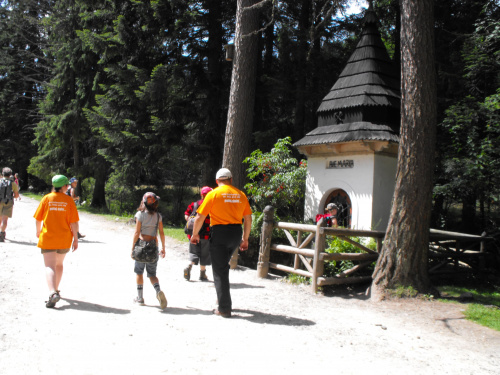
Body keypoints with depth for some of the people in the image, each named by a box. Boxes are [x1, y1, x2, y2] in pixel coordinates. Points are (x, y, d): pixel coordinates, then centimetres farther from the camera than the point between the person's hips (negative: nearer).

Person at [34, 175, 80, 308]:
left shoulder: (46, 198, -3)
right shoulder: (69, 200, -5)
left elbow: (38, 219, 2)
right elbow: (74, 222, -7)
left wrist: (38, 232, 21)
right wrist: (75, 239, 2)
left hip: (47, 238, -1)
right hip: (64, 239, 2)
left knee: (50, 266, -5)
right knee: (59, 264, 21)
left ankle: (53, 293, -24)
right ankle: (55, 290, 34)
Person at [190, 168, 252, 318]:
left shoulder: (213, 194, -4)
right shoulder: (241, 195, 8)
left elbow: (200, 217, -6)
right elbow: (248, 219, 10)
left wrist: (195, 234, 8)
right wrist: (245, 239, 19)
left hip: (219, 233, -5)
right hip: (237, 233, 5)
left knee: (220, 271, 3)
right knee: (224, 265, 24)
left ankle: (224, 309, 5)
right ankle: (224, 300, 30)